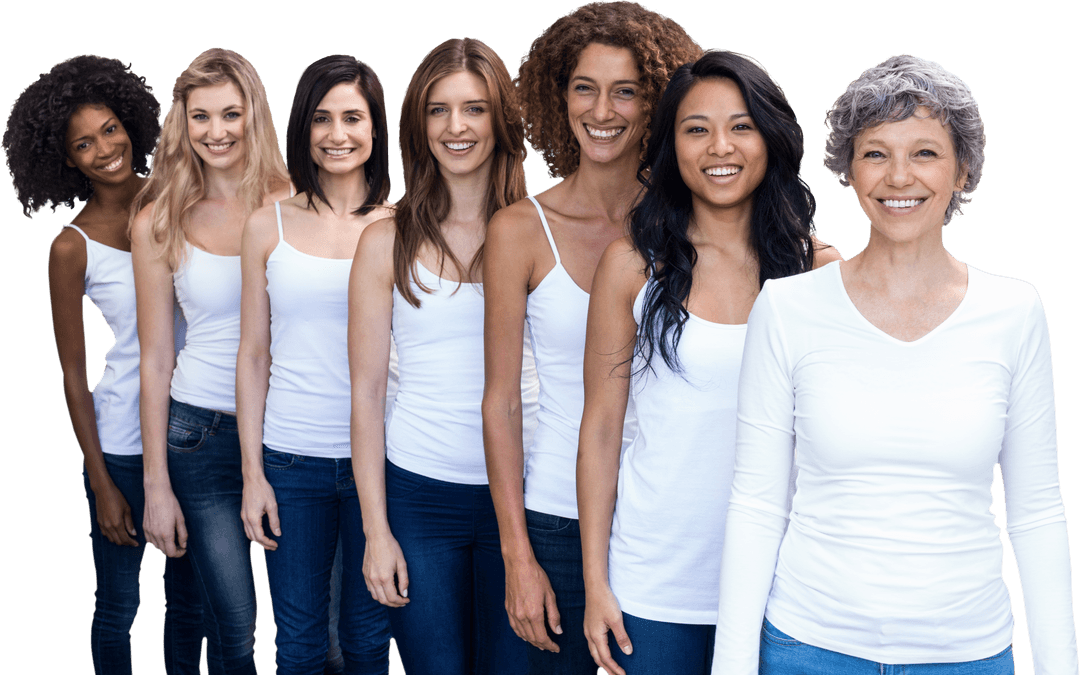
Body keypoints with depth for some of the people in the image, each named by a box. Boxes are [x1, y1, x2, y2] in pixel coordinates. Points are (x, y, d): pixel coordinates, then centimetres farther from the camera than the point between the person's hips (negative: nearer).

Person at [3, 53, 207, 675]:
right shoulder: (74, 247, -10)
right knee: (119, 606, 10)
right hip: (125, 443, -3)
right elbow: (74, 374, -4)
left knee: (192, 599, 16)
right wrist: (102, 484, -5)